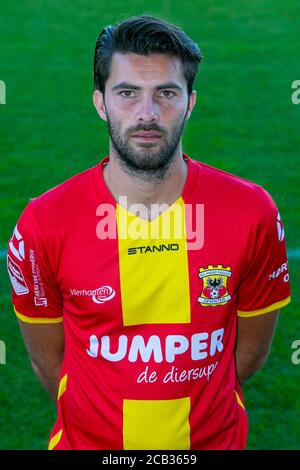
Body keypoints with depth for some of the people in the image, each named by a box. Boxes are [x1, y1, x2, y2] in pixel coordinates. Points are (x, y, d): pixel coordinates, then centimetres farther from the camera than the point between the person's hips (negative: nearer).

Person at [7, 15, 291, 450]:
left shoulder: (253, 213, -16)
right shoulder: (43, 224, -18)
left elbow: (250, 349, -3)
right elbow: (48, 361, -5)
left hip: (215, 438, 1)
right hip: (88, 441, 0)